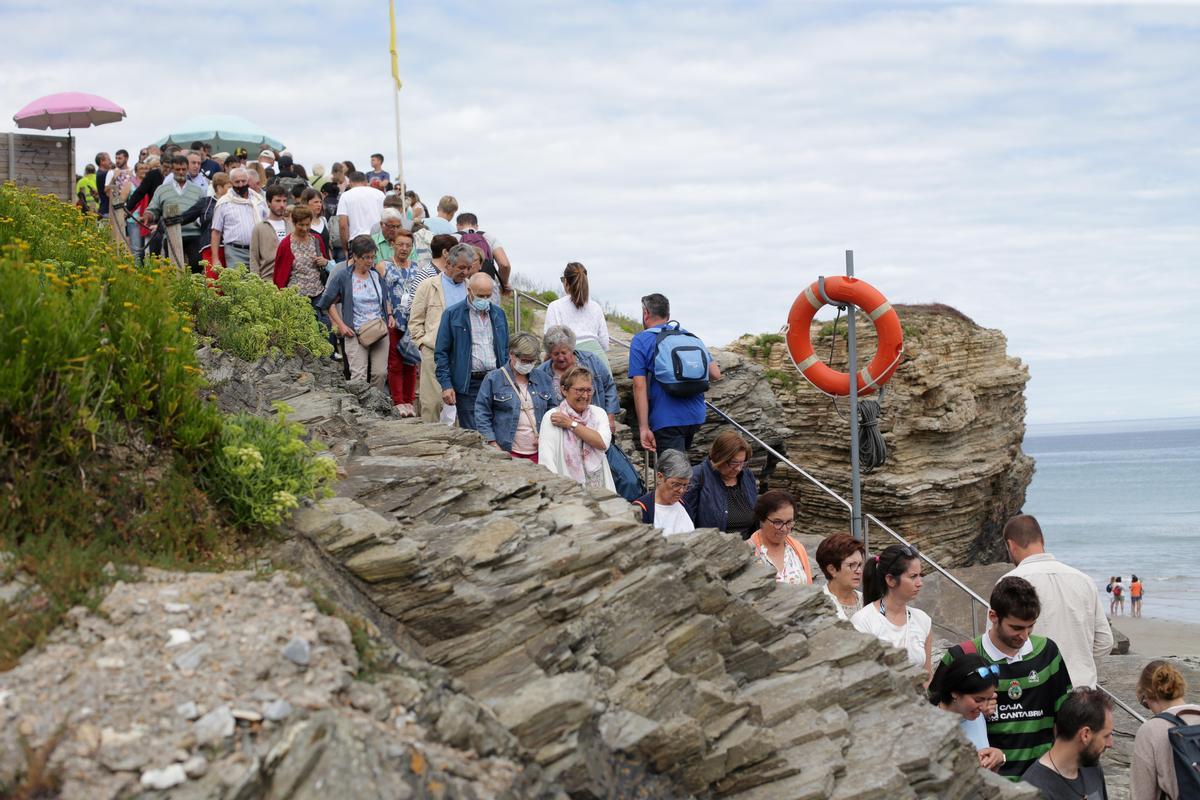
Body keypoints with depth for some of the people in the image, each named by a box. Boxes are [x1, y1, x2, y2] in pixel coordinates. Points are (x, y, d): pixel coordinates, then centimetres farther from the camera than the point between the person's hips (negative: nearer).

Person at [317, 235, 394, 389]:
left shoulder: (377, 275, 11)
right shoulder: (342, 277, -2)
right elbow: (329, 303, 4)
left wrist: (389, 315, 8)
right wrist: (341, 325, -4)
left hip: (380, 330, 4)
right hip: (355, 334, -4)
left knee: (381, 373, 0)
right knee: (359, 376, -13)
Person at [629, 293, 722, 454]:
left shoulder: (640, 341, -1)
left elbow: (640, 386, -10)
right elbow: (715, 374, 11)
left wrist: (644, 428, -12)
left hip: (666, 420, -6)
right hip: (696, 416, 6)